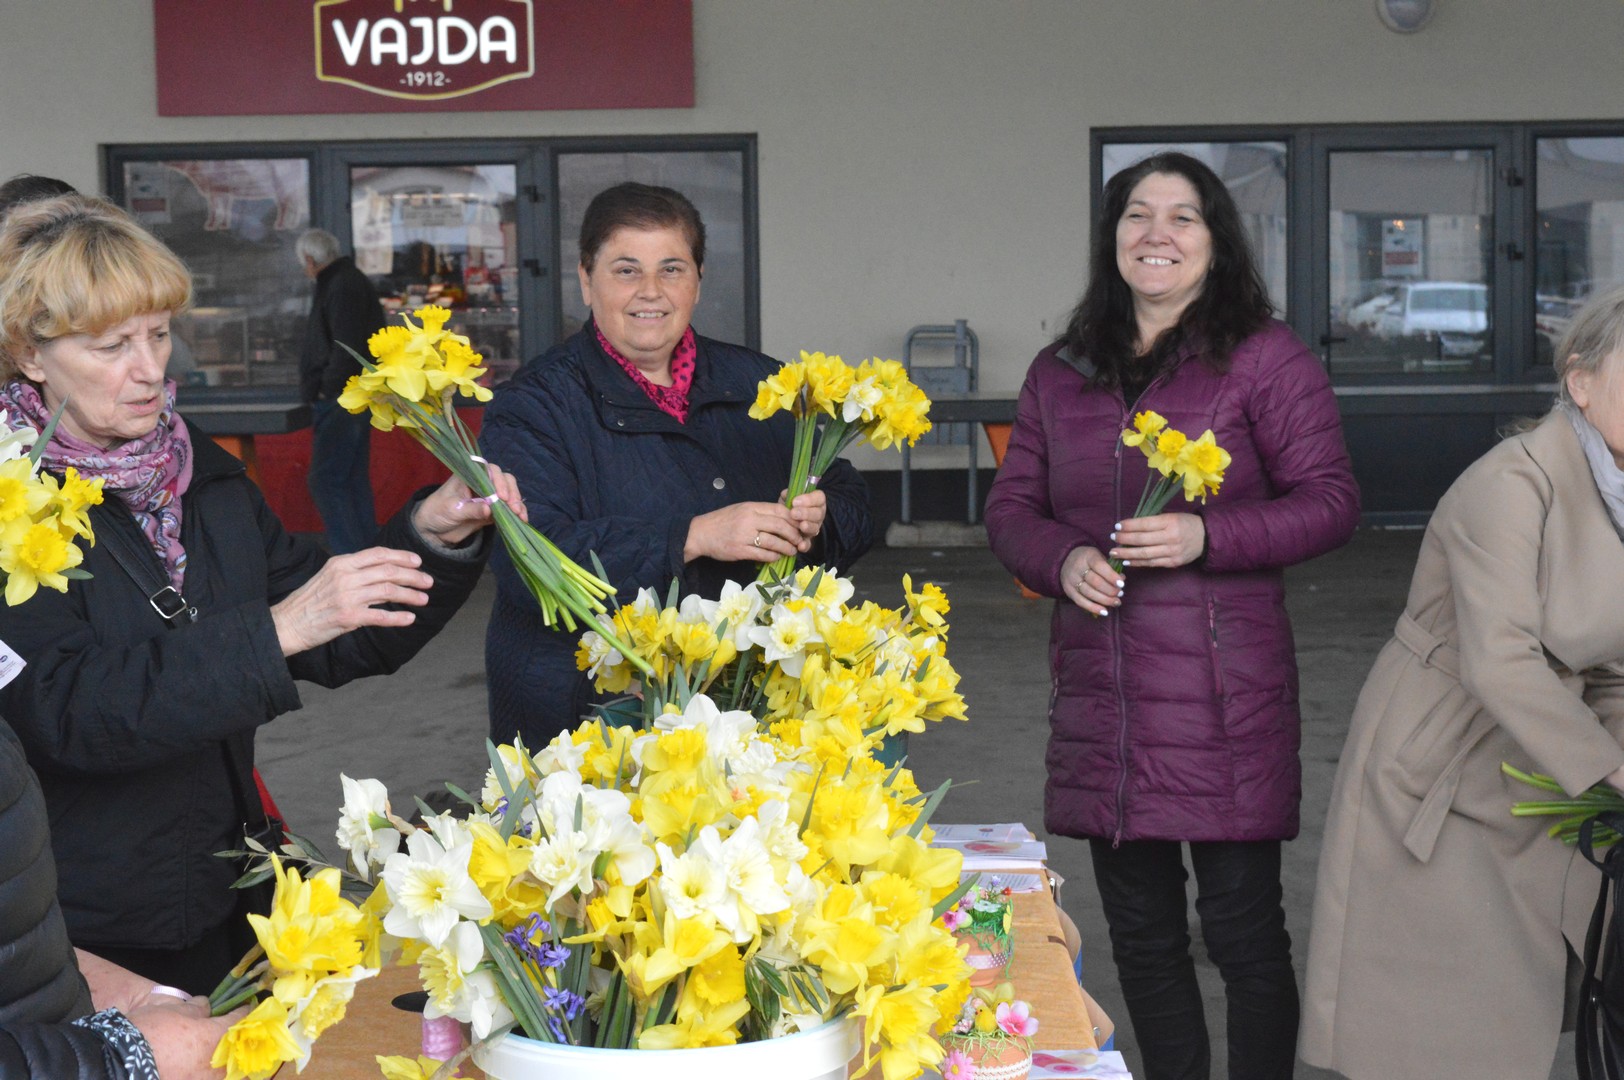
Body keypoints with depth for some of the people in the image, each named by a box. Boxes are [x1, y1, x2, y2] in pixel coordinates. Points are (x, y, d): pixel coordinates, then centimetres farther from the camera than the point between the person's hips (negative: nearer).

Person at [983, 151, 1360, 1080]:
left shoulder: (1265, 358, -1)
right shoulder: (1061, 375, 13)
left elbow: (1332, 501, -4)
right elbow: (1012, 507, 16)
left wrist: (1208, 537, -17)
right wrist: (1063, 558, -6)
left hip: (1225, 696, -5)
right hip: (1101, 697, 5)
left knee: (1243, 926, 0)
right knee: (1139, 931, 13)